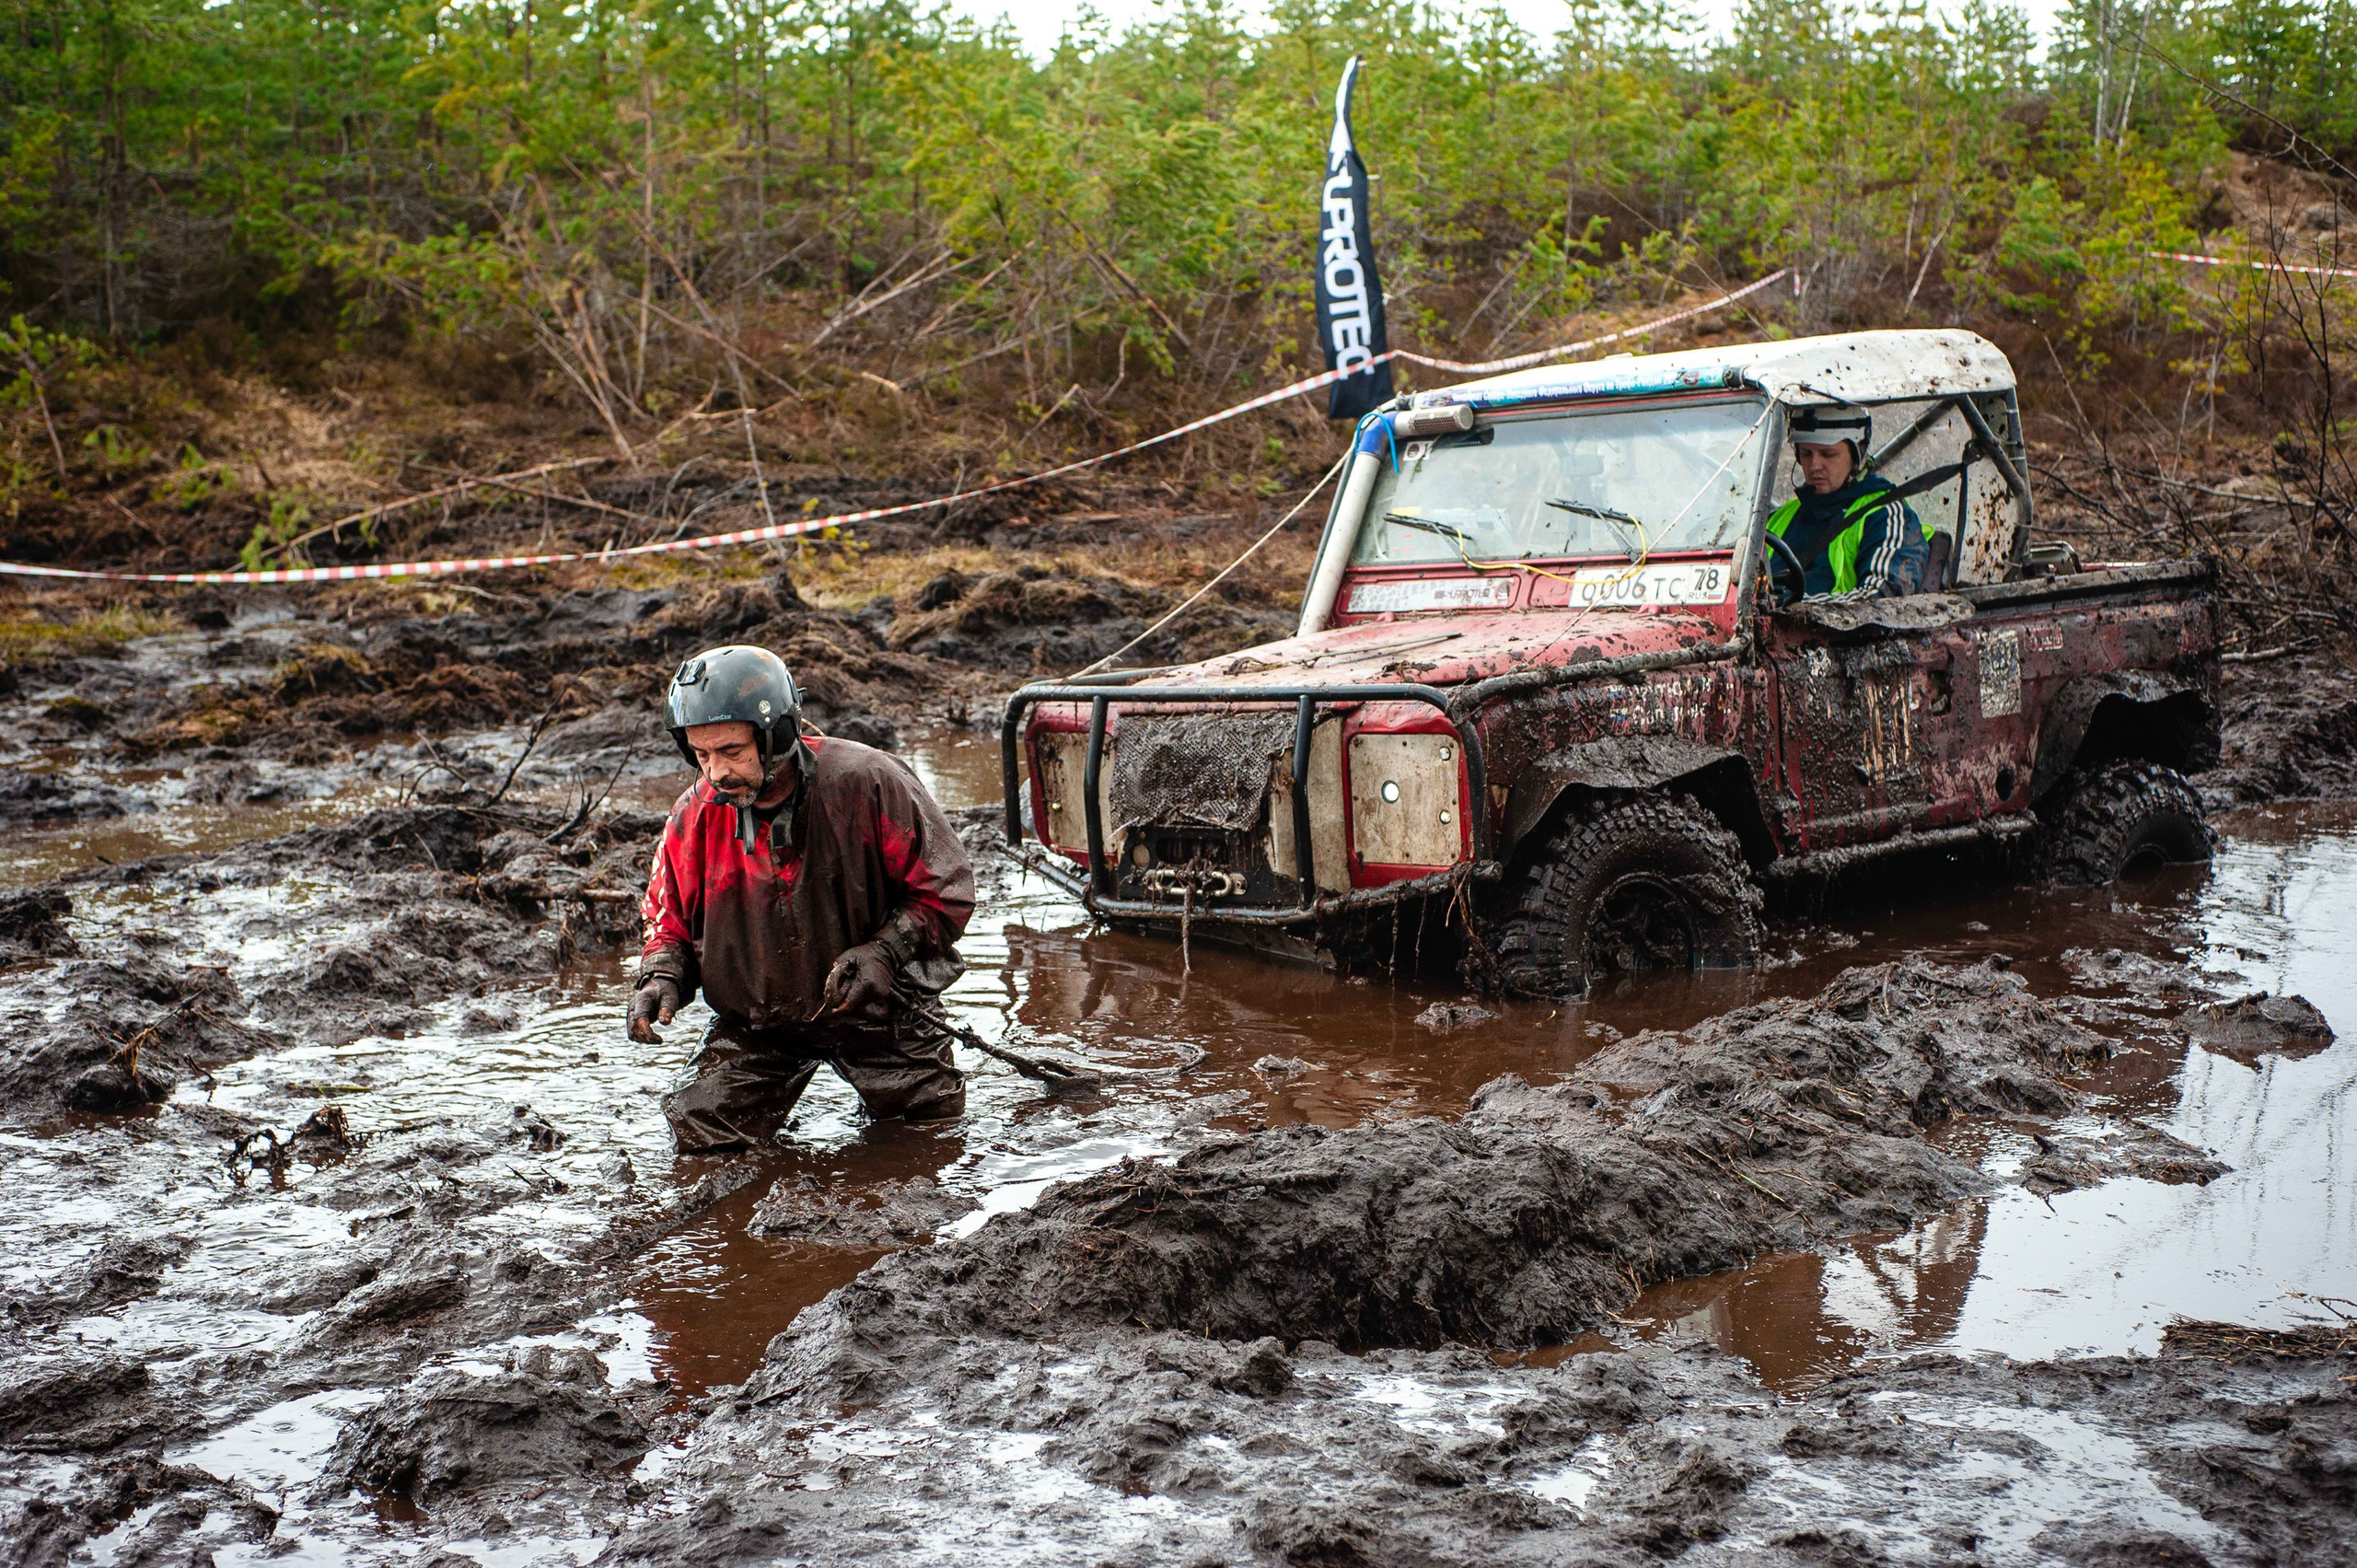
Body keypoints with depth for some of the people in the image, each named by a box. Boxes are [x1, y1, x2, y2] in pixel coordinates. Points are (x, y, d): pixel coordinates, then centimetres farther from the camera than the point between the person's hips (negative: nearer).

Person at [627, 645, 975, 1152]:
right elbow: (669, 921, 7)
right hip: (756, 1021, 3)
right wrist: (661, 978, -14)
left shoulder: (867, 784, -21)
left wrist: (884, 951, -26)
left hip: (874, 1007, -2)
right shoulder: (694, 817, -9)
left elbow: (945, 888, -13)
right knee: (703, 1141, -5)